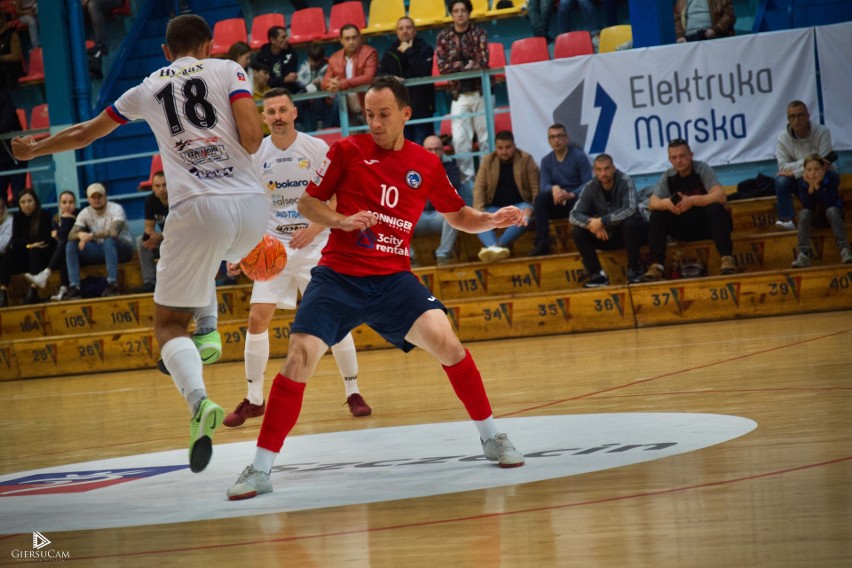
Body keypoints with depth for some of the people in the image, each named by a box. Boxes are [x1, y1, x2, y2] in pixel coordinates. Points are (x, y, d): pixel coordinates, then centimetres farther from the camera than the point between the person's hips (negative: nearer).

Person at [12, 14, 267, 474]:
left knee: (168, 324, 5)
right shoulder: (228, 70, 12)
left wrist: (34, 150, 50)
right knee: (204, 257, 38)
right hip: (251, 205, 2)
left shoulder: (147, 89, 18)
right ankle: (207, 331, 18)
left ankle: (198, 401, -22)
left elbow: (84, 133, 32)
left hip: (197, 209, -2)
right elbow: (251, 138, -2)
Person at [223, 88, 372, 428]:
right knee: (257, 319, -6)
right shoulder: (256, 155, 1)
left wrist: (314, 228, -18)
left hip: (315, 246, -2)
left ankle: (353, 393, 8)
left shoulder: (317, 149, -6)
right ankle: (253, 399, 6)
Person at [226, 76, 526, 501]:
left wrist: (493, 219, -1)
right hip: (338, 277, -1)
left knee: (444, 340, -21)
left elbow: (458, 216, 18)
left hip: (392, 279, 1)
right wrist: (341, 221, -13)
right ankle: (261, 469, -6)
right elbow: (307, 202, 5)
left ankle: (490, 437, -1)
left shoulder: (426, 164, 5)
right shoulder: (347, 151, -1)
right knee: (299, 358, -15)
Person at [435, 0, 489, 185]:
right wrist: (467, 65, -13)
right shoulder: (444, 36, 4)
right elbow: (442, 67, -4)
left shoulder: (479, 33, 0)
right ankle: (467, 176, 1)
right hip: (459, 94, 1)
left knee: (485, 135, 0)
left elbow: (483, 62, -11)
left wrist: (457, 65, -11)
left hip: (480, 92, -1)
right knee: (459, 138, -5)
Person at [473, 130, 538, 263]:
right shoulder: (487, 161, 6)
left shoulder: (526, 160, 0)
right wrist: (479, 209, -17)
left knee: (525, 216, -37)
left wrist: (534, 208, -22)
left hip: (518, 205, -2)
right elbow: (479, 187, 0)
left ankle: (494, 246, -47)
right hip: (495, 207, 2)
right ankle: (494, 247, -56)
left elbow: (535, 187, -5)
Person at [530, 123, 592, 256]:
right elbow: (544, 186, -4)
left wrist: (571, 195, -29)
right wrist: (554, 188, -29)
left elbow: (587, 184, -11)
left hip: (577, 200, -3)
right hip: (558, 203, 3)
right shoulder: (546, 161, 8)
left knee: (578, 203, -39)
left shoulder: (579, 156, -4)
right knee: (541, 198, -28)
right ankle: (542, 244, -32)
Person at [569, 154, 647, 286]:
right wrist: (591, 224, -35)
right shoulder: (590, 188, -9)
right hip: (606, 235, 3)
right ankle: (597, 274, -11)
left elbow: (630, 209, -34)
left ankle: (634, 270, -18)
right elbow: (574, 215, -14)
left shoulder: (625, 182, -20)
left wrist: (602, 221, -37)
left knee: (630, 222, -36)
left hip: (630, 232, -3)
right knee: (578, 231, -18)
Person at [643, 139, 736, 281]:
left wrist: (692, 201, -36)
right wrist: (666, 203, -32)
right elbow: (652, 203, -9)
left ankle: (727, 258, -35)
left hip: (706, 224, -3)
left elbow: (720, 196, -26)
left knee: (715, 208, -33)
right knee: (657, 215, -17)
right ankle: (656, 265, -21)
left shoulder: (703, 169, -13)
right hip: (683, 228, 3)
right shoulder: (668, 177, -2)